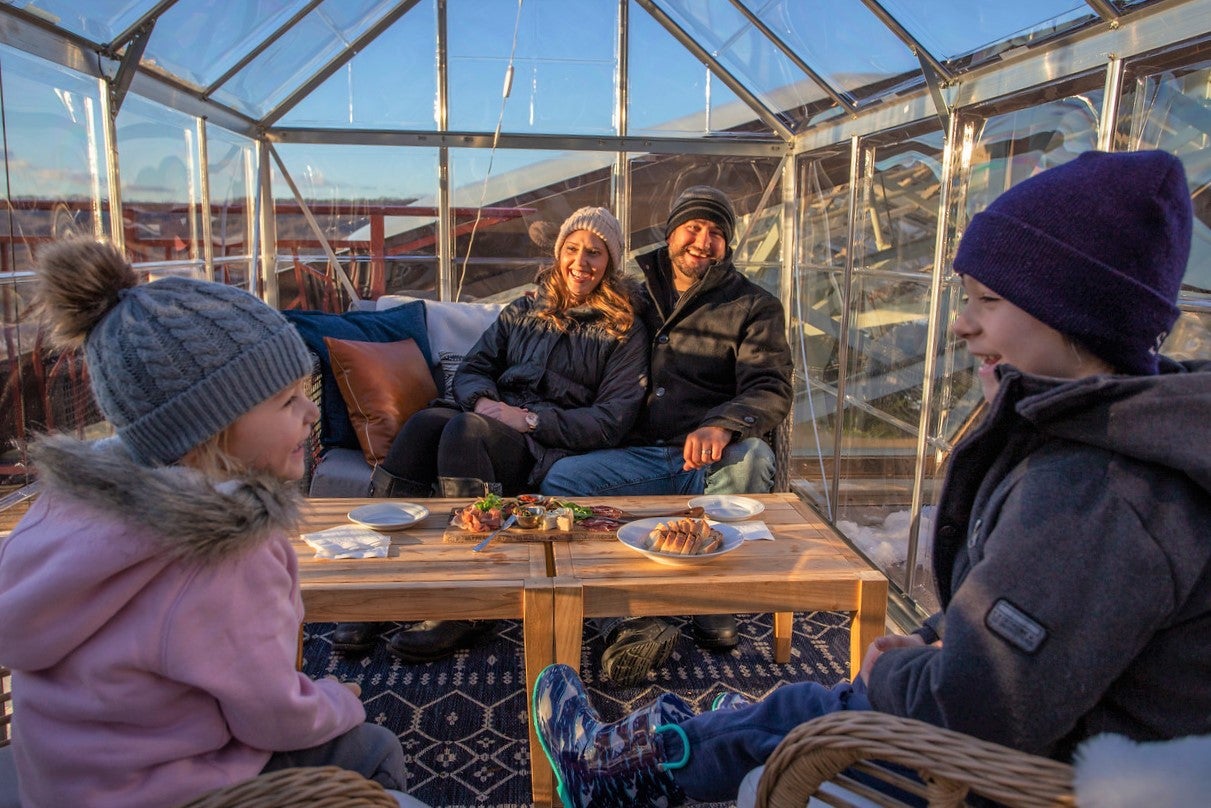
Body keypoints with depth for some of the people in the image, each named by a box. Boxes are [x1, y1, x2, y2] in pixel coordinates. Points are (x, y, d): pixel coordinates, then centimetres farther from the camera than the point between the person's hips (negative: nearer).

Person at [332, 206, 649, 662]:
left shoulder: (625, 331, 8)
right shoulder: (522, 313, 23)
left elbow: (613, 419, -3)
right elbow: (471, 370, 17)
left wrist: (531, 419, -12)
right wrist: (482, 401, -8)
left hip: (552, 450, -4)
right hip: (489, 426, 4)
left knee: (464, 429, -33)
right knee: (427, 421, -28)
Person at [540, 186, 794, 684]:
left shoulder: (754, 306, 11)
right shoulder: (636, 291, 20)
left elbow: (771, 391, -5)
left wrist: (721, 426, -28)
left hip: (710, 460, -2)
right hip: (640, 458, 2)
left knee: (752, 456, -36)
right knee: (560, 479, -24)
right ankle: (629, 623, -37)